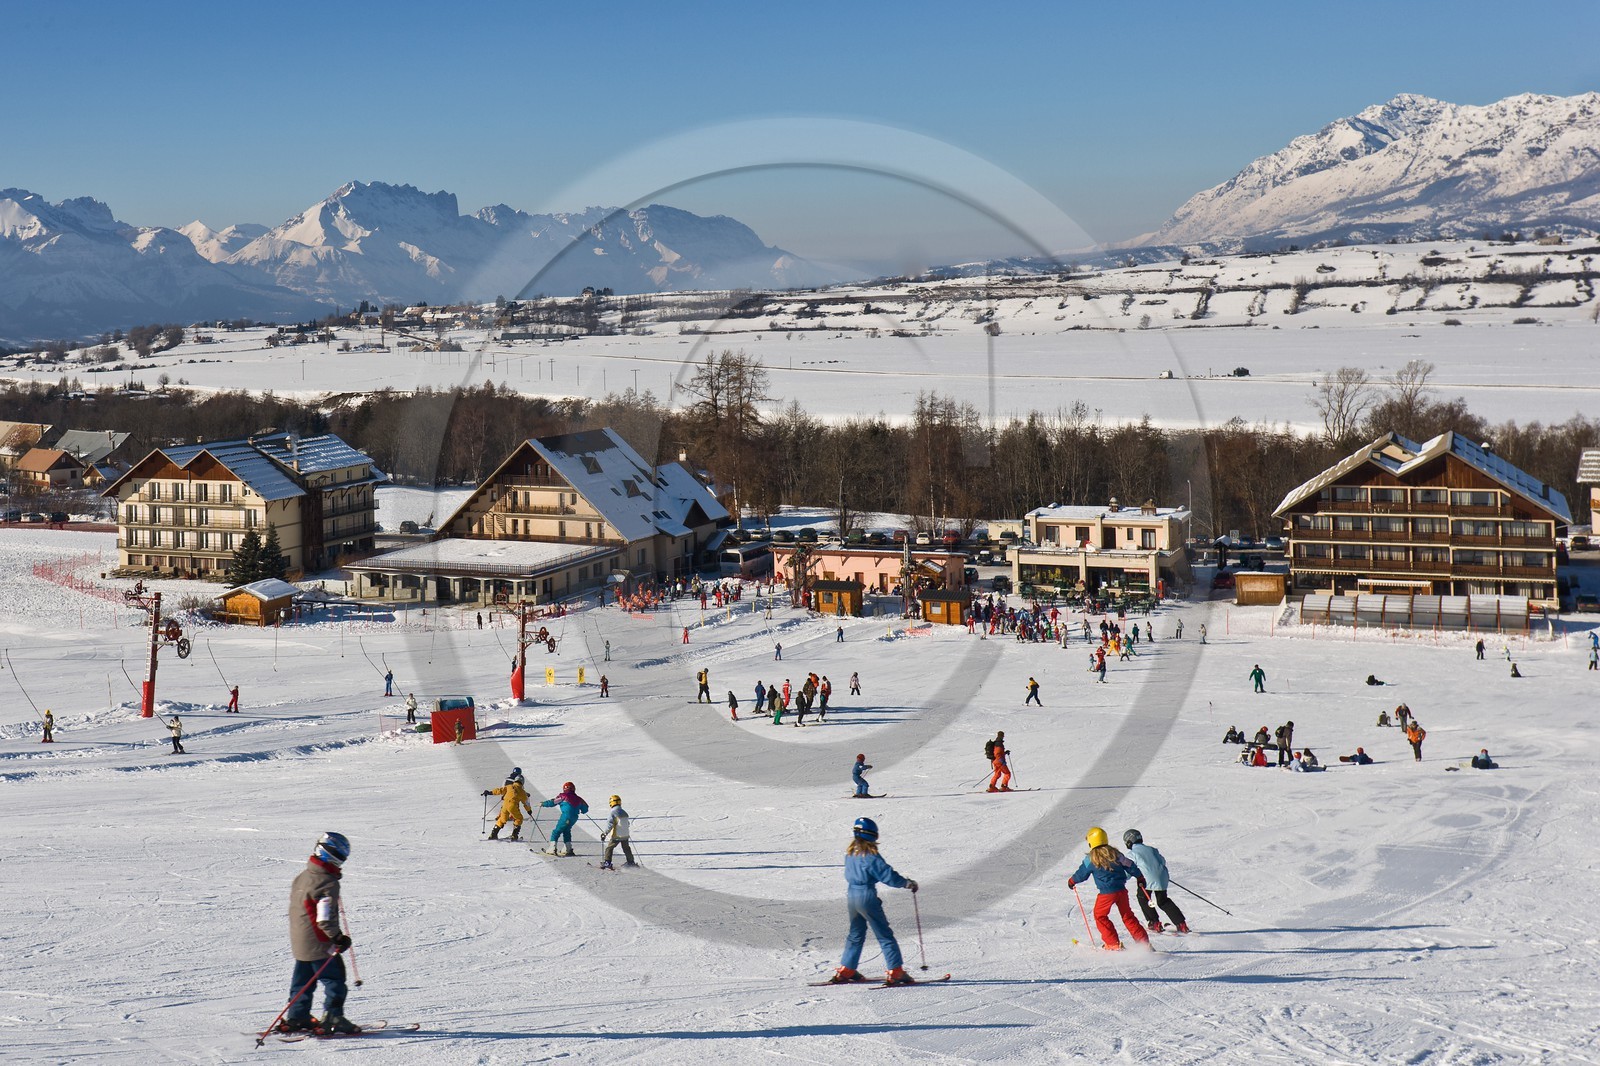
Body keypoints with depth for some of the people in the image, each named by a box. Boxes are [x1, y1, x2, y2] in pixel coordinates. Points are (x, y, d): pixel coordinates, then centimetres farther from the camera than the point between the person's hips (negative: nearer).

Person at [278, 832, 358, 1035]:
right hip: (319, 944, -9)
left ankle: (296, 1018, 23)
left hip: (298, 940, 9)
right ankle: (333, 1018, -1)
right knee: (334, 979, 1)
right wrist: (338, 937, -18)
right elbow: (325, 919, -25)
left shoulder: (302, 876, 6)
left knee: (303, 980, 18)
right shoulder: (328, 883, -21)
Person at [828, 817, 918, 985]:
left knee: (855, 934, 20)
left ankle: (845, 971, 21)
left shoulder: (850, 853, 5)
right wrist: (907, 883, -3)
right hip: (867, 897, -7)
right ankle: (896, 972, -2)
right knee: (885, 935, 0)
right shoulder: (870, 855, -17)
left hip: (851, 894, 7)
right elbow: (887, 875, -17)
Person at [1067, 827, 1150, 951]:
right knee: (1127, 916, 15)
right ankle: (1144, 942, 11)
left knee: (1100, 915, 14)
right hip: (1121, 890, 5)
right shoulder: (1114, 853, 4)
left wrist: (1072, 881, 24)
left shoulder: (1091, 859, -6)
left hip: (1107, 893, -5)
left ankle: (1113, 944, 9)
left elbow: (1081, 874, 5)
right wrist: (1140, 877, 21)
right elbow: (1130, 865, 7)